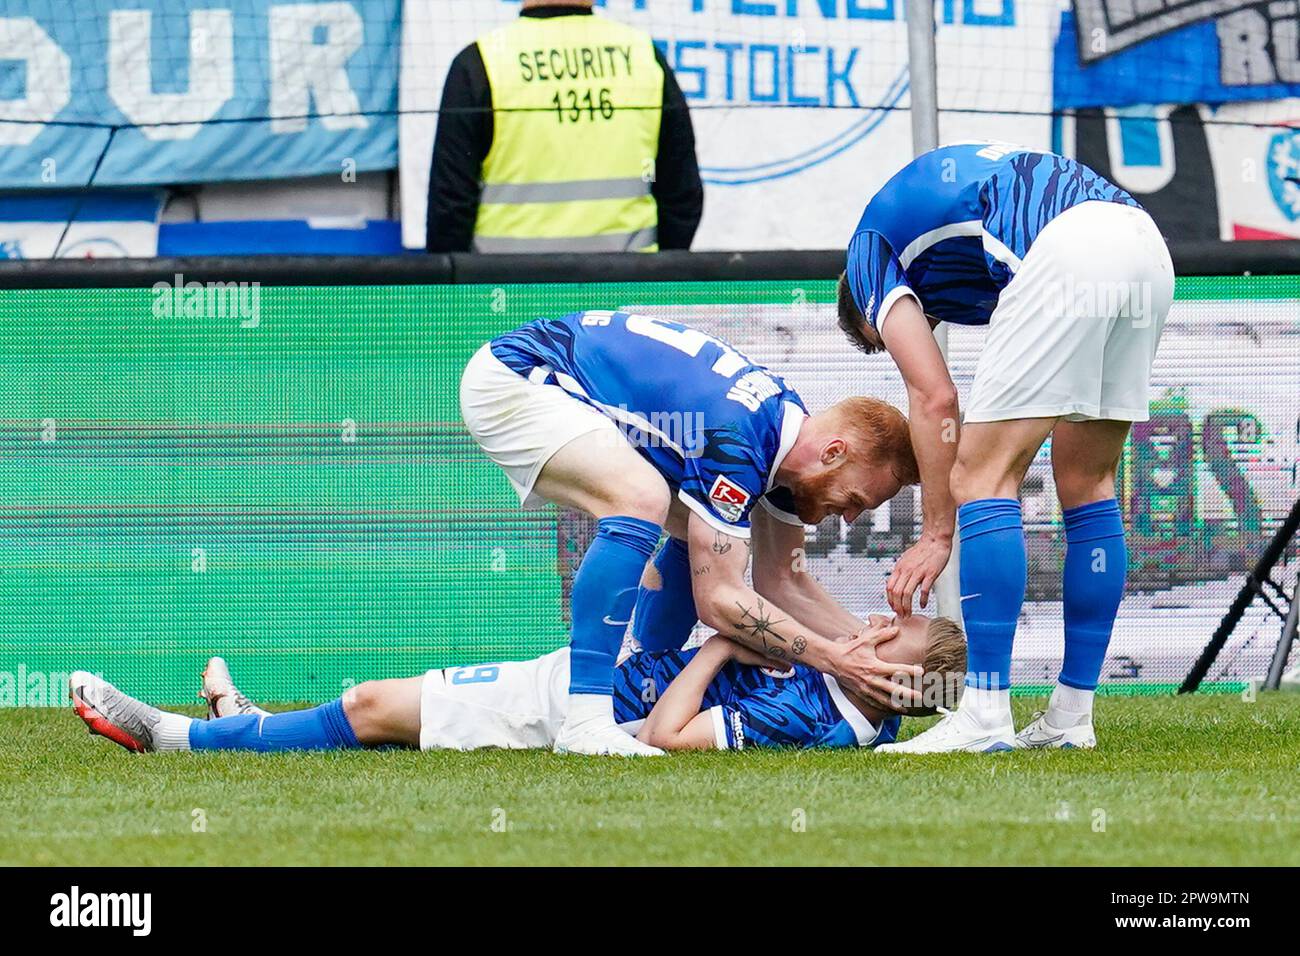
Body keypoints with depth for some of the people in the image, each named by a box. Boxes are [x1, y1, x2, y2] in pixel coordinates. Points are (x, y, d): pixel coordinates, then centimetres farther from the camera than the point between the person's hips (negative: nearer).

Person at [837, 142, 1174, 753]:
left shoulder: (871, 248, 18)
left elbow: (934, 398, 7)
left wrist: (937, 534, 10)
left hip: (1069, 254, -8)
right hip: (1148, 247, 8)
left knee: (982, 474, -2)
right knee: (1088, 484, 17)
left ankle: (986, 715, -7)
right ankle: (1072, 717, 19)